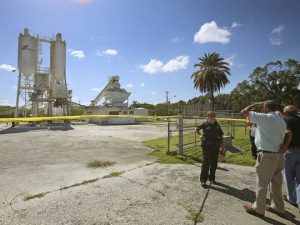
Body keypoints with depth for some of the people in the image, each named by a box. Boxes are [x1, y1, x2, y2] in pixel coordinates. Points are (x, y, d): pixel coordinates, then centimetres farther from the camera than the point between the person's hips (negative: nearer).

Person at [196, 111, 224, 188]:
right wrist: (201, 135, -2)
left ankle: (212, 178, 30)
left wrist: (222, 147, 7)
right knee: (206, 163, -3)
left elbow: (221, 136, 9)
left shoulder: (217, 125, 5)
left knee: (214, 163, 13)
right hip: (207, 146, -4)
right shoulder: (205, 124, -4)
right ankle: (203, 180, 4)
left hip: (215, 146, 4)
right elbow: (197, 129, 12)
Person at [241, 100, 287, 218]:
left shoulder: (264, 117, -14)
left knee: (262, 183, 3)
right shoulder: (282, 121, 10)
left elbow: (244, 112, -11)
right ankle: (278, 207, 32)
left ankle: (258, 208, 15)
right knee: (276, 183, 18)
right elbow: (284, 138, 12)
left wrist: (256, 104, 1)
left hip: (266, 155, -8)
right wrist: (282, 149, 17)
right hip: (278, 155, 8)